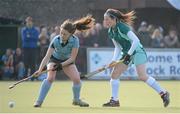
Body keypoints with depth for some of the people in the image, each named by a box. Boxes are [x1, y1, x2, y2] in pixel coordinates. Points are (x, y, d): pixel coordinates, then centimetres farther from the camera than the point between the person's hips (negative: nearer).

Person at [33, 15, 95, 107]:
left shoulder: (75, 40, -30)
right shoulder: (56, 40, -31)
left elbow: (72, 58, -23)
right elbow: (47, 56, -31)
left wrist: (61, 65, -35)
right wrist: (40, 70, -41)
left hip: (67, 61, 2)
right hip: (54, 59, -1)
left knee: (76, 79, -13)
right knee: (50, 78, -25)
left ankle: (76, 100, 14)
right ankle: (39, 101, -19)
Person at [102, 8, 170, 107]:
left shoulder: (122, 27, -22)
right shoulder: (111, 32, 4)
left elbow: (136, 40, -26)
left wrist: (128, 54, -28)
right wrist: (114, 60, -2)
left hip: (137, 51, -8)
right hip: (126, 53, 8)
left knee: (142, 76, -19)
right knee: (114, 74, -1)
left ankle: (163, 93, -8)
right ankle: (114, 100, 5)